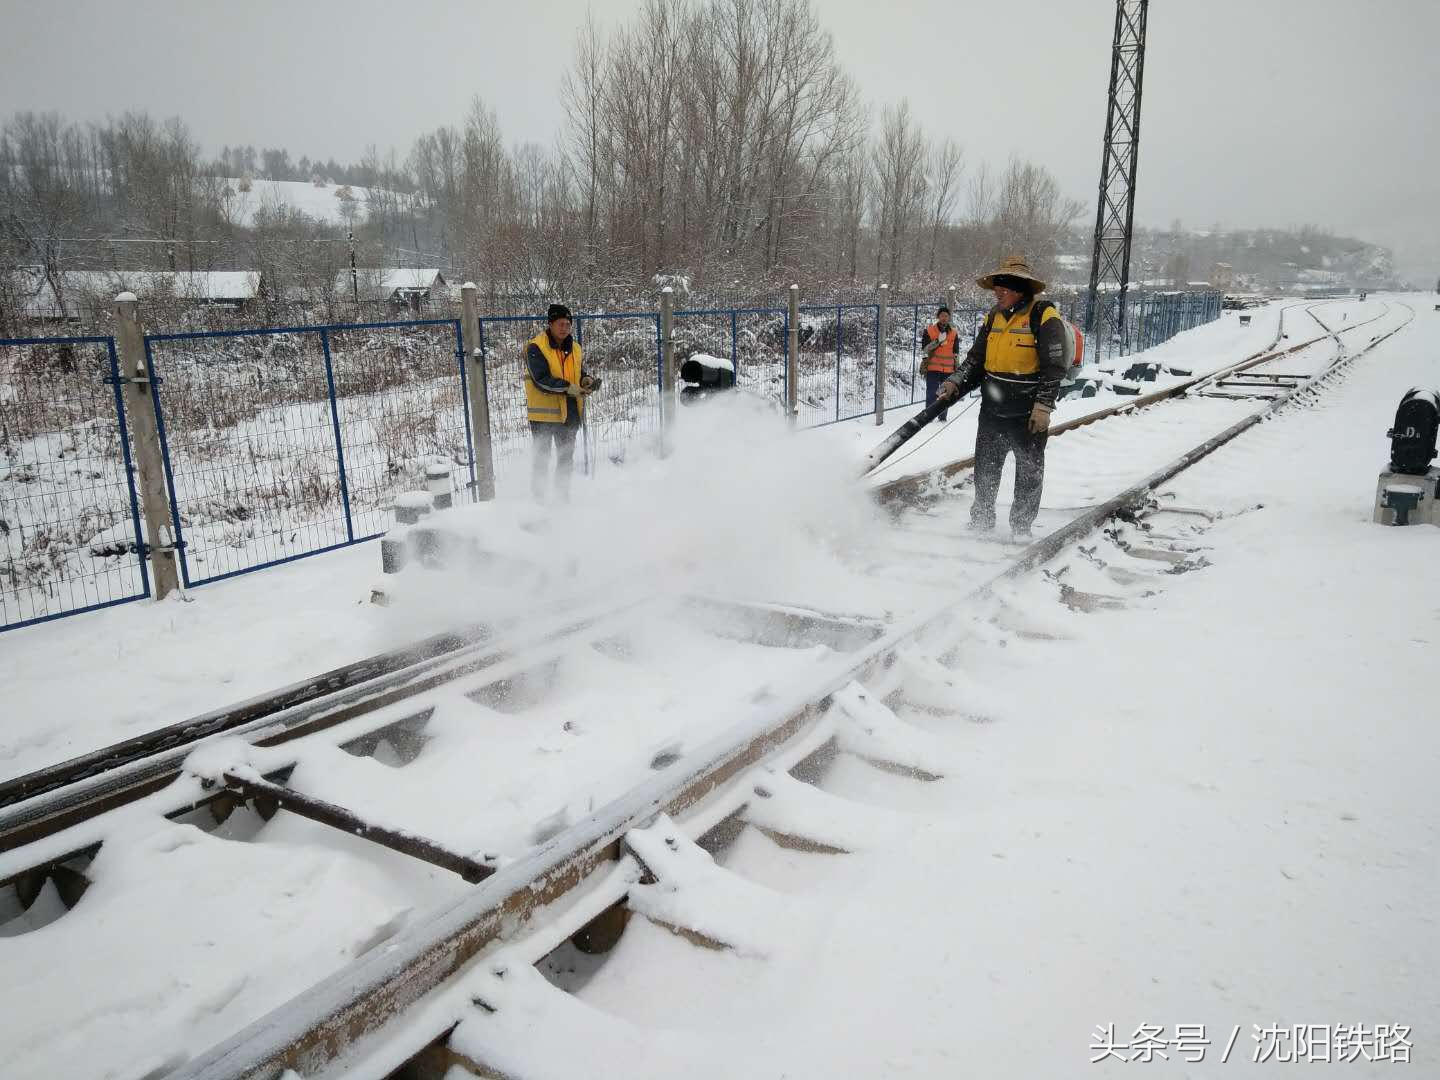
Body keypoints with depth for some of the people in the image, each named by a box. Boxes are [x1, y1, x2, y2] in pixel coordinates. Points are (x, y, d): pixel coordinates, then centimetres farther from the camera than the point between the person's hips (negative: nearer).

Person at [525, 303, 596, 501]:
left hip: (569, 413, 6)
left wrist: (586, 382, -8)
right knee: (542, 457, 2)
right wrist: (568, 388, -26)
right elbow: (541, 380, -19)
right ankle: (538, 496, 12)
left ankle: (563, 495, 28)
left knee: (566, 458, 15)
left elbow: (579, 376, 16)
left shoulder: (575, 349, 10)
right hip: (543, 413, -6)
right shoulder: (536, 348, -10)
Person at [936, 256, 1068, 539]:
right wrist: (955, 383, -3)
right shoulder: (993, 317, 7)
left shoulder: (1044, 317, -12)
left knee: (1029, 473, 9)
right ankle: (981, 521, 30)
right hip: (992, 412, 6)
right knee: (984, 470, 13)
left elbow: (1054, 366, -14)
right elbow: (975, 359, 12)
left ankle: (1022, 526, 23)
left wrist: (1043, 406, -18)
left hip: (1029, 416, -5)